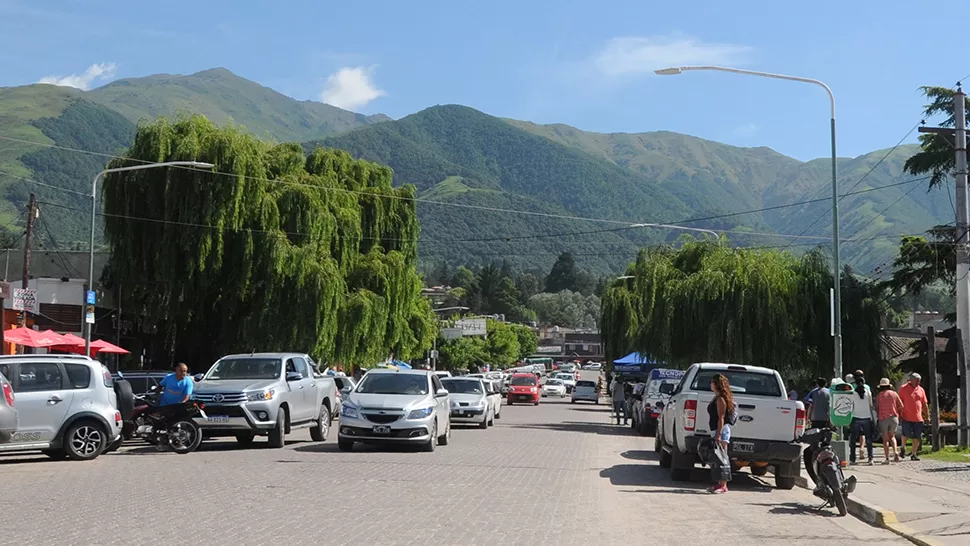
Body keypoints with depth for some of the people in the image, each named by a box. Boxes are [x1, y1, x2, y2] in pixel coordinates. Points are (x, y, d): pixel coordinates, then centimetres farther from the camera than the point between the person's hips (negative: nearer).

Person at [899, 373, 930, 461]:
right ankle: (903, 447, 19)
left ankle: (914, 454, 13)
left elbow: (925, 404, 17)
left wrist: (927, 416, 14)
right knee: (906, 433, -10)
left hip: (918, 418, 4)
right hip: (906, 417, -4)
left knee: (917, 437, 2)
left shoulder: (921, 390, 12)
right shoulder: (903, 388, 0)